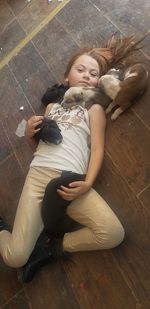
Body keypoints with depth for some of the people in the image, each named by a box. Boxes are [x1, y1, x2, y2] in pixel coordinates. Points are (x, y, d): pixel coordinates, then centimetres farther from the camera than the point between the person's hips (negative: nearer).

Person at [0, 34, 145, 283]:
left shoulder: (94, 108, 18)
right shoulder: (52, 105, 26)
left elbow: (97, 148, 3)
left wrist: (87, 184, -13)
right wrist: (29, 134, 4)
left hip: (71, 181, 0)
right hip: (38, 174, 1)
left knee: (114, 234, -22)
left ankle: (55, 247, 1)